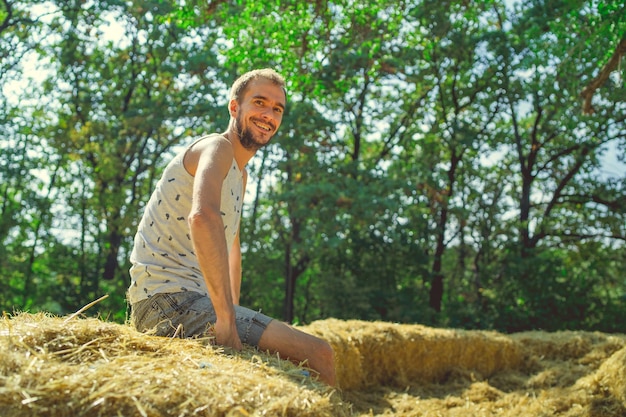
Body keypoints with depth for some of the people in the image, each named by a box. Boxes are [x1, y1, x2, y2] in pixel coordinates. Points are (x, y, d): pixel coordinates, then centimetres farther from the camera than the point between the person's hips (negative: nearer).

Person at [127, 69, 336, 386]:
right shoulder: (218, 148, -11)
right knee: (319, 355, -18)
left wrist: (235, 312, 15)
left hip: (196, 300, 10)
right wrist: (226, 319, -33)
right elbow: (203, 217, -32)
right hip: (169, 300, -10)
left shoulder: (240, 176, 20)